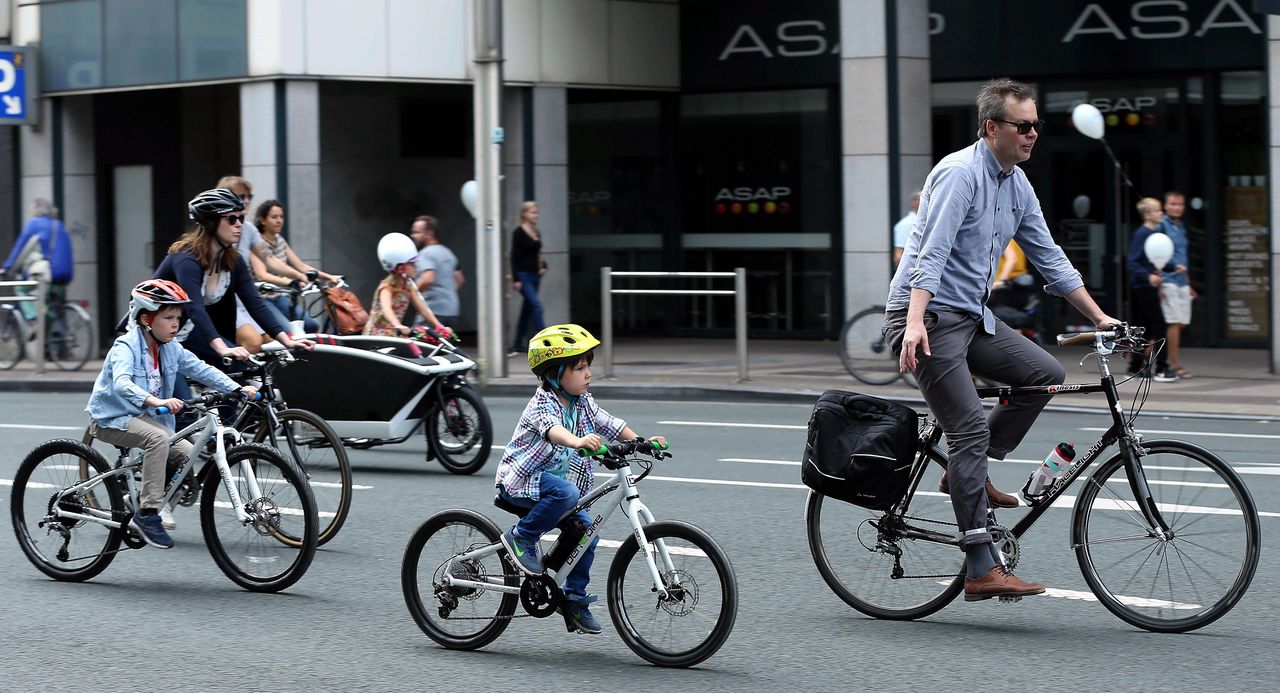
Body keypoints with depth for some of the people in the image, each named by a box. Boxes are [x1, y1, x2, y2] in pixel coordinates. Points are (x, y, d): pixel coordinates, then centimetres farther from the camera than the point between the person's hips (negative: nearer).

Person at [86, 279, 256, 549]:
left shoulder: (171, 348, 2)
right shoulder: (126, 346, -21)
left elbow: (201, 369, 0)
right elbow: (121, 383, -37)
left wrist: (237, 389, -14)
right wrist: (157, 401, -53)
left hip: (144, 416, 7)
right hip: (112, 418, -7)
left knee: (188, 454, -10)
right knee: (158, 438, -33)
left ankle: (158, 499, 12)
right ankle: (148, 512, -29)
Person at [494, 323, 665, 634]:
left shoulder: (583, 402, 3)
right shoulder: (543, 404, -22)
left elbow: (609, 424, 4)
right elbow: (552, 429, -42)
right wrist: (579, 441, -62)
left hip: (556, 480, 8)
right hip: (521, 480, -8)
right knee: (566, 493, -35)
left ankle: (575, 598, 13)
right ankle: (520, 538, -18)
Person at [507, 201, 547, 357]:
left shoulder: (537, 232, 12)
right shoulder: (519, 233, -9)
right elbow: (514, 256, -12)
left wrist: (543, 266, 4)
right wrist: (515, 279, -17)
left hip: (535, 275, 8)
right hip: (523, 275, -8)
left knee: (527, 309, 11)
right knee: (536, 306, -16)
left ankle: (518, 344, 19)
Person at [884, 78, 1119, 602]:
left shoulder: (1017, 184, 12)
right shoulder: (960, 172, -16)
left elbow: (1049, 258, 17)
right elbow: (931, 253, -25)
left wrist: (1099, 317, 14)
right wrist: (915, 323, -36)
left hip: (973, 317, 9)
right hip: (927, 317, -9)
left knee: (1046, 374, -4)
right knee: (971, 427, -15)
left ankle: (967, 472, 7)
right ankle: (982, 570, -16)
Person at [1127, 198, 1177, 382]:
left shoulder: (1156, 233, 11)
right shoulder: (1141, 234, -14)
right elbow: (1133, 263, -20)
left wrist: (1173, 268, 8)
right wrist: (1148, 276, -31)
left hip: (1150, 286, 9)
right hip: (1143, 286, -9)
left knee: (1144, 327, 13)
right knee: (1158, 325, -9)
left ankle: (1135, 367, 21)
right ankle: (1161, 369, -7)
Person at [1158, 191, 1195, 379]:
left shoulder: (1182, 226, 17)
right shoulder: (1161, 226, -8)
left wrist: (1188, 284, 24)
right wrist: (1158, 283, -18)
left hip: (1182, 281, 8)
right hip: (1168, 281, -8)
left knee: (1180, 323, 8)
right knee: (1174, 323, -8)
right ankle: (1175, 365, -4)